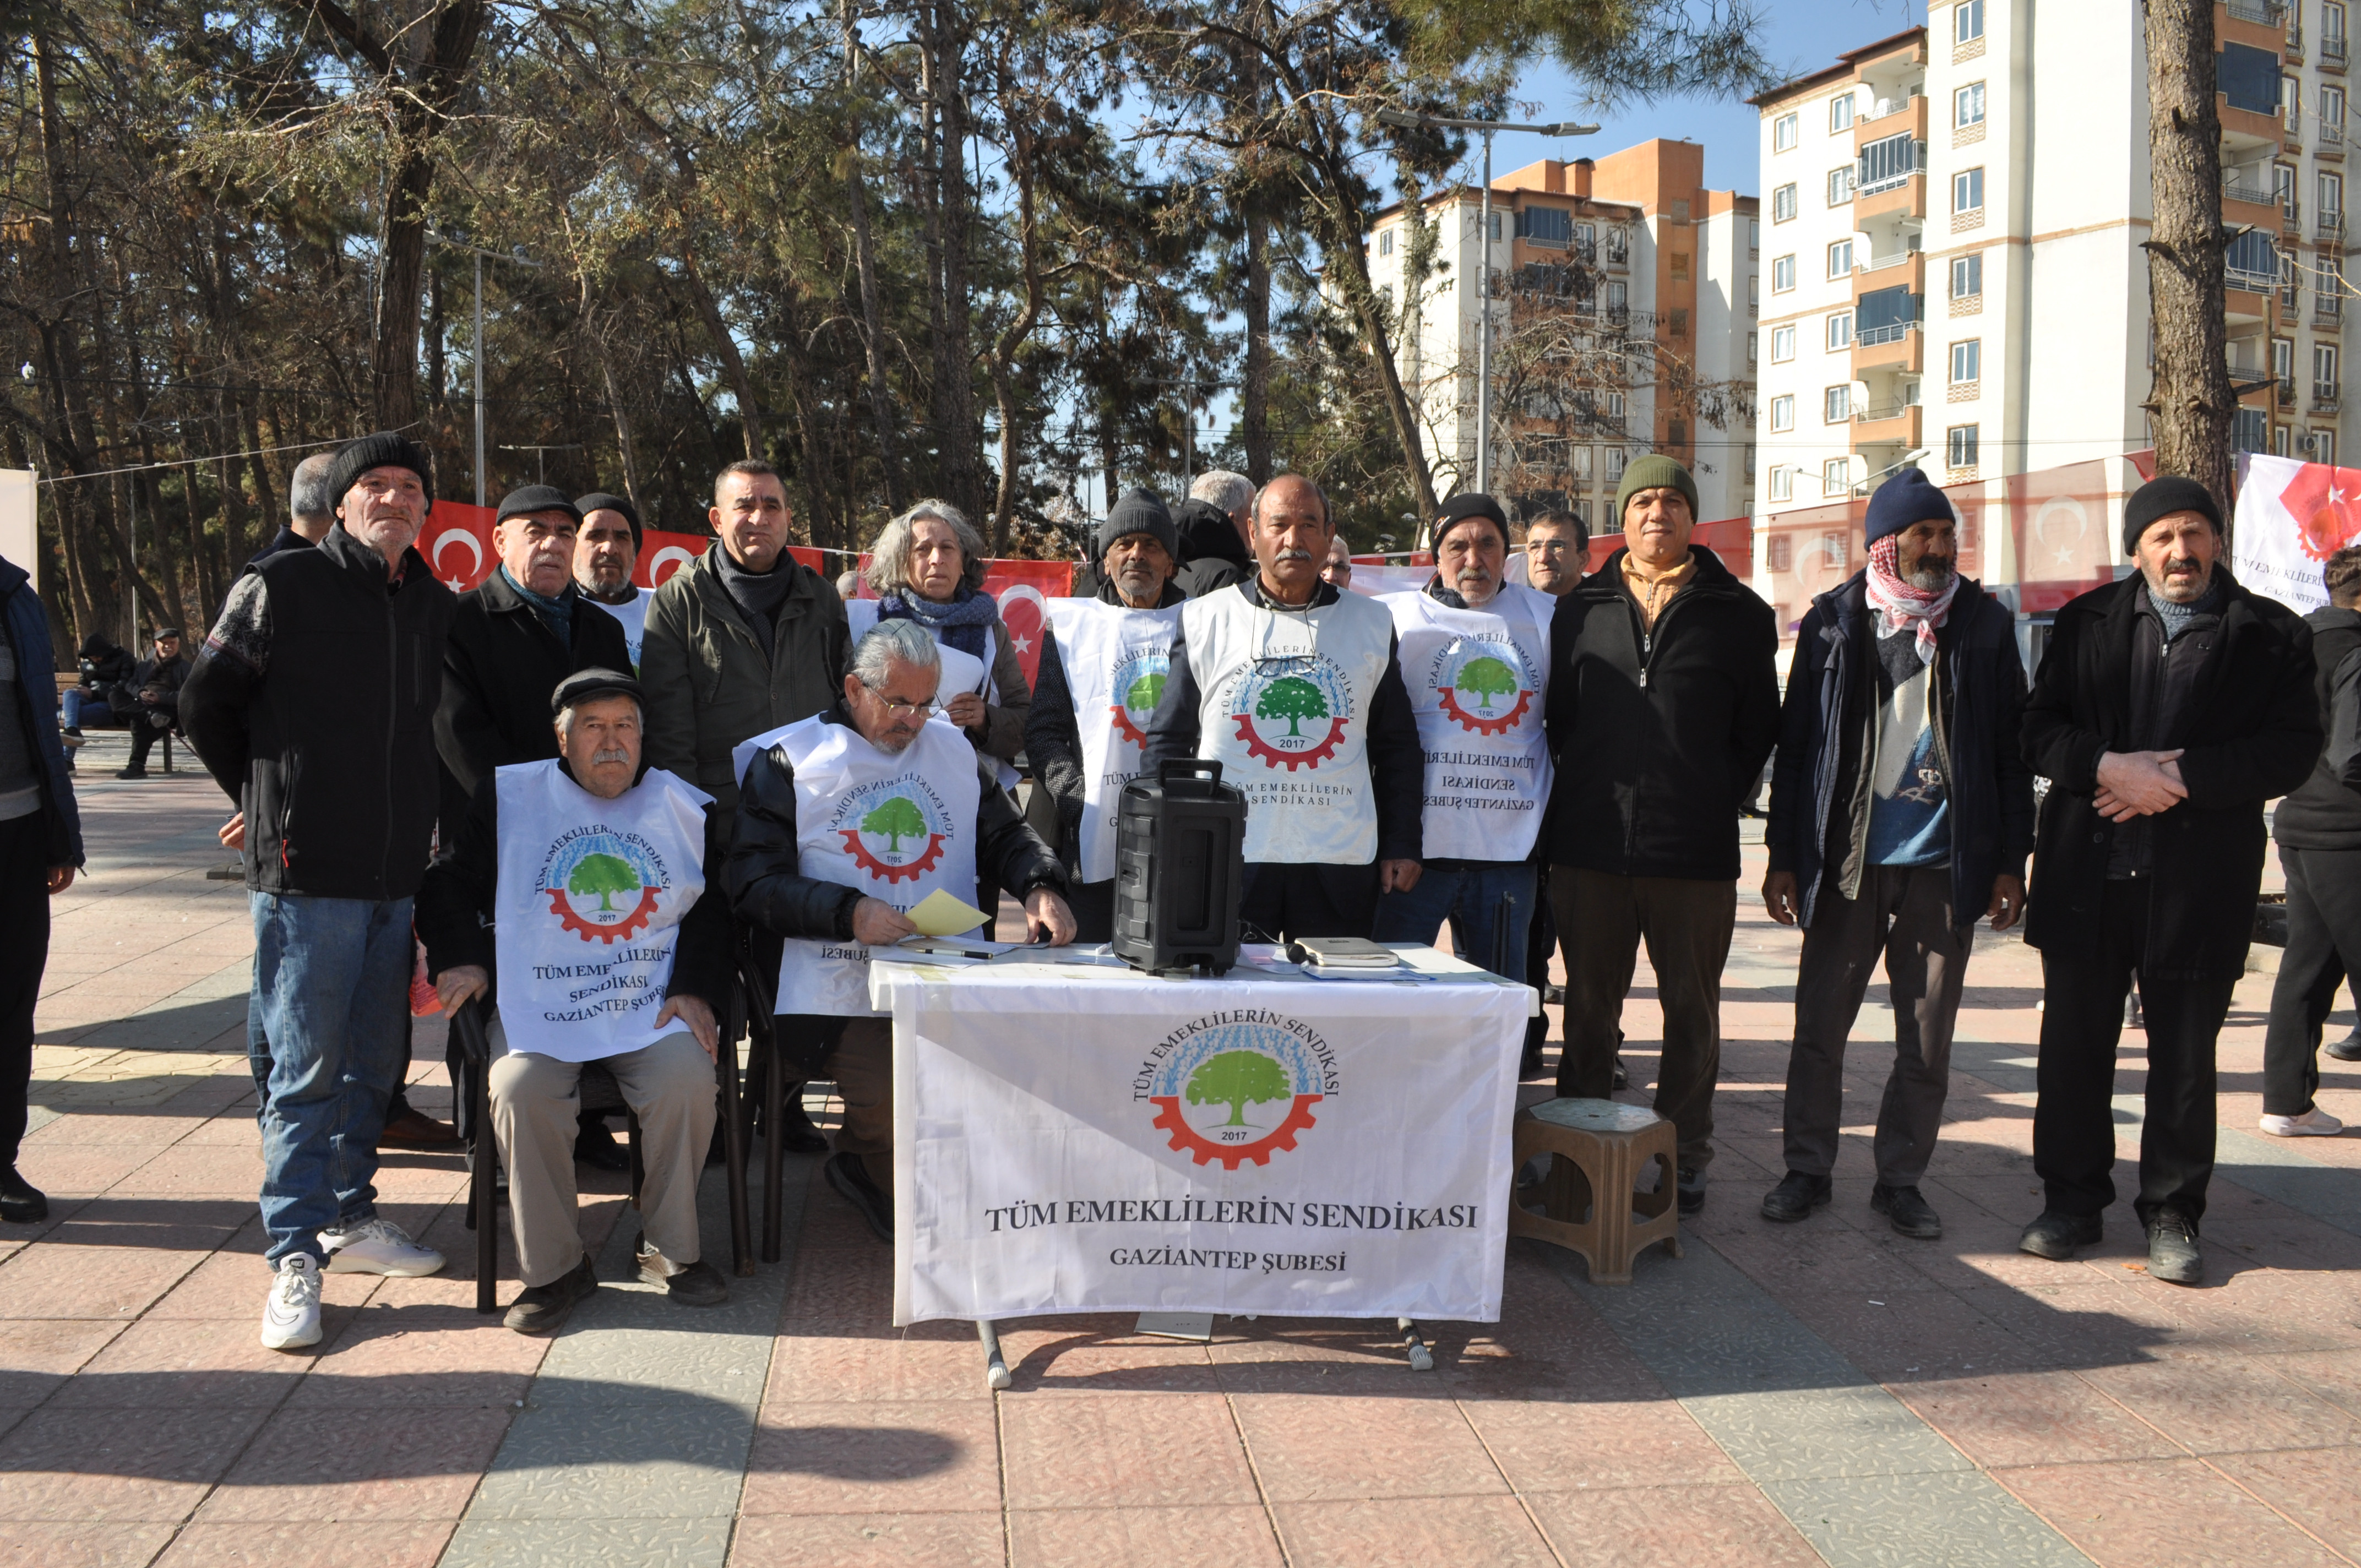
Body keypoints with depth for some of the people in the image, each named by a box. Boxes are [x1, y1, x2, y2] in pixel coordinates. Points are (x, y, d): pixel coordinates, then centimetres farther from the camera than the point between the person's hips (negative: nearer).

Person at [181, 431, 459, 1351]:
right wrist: (265, 801, 9)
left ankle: (349, 1215, 28)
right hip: (305, 871, -5)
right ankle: (295, 1255, 5)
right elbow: (205, 703, 4)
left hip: (398, 875, 5)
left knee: (374, 1061, 14)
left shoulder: (437, 607, 11)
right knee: (304, 1068, -2)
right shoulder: (281, 588, -4)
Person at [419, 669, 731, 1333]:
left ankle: (669, 1249, -4)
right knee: (521, 1093, -28)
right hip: (540, 1005, 0)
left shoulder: (684, 806, 11)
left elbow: (715, 905, 17)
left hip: (653, 1006, 1)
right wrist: (461, 959, 0)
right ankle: (554, 1265, -9)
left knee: (687, 1080, -27)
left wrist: (693, 987, 4)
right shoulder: (507, 797, 7)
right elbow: (449, 880, 15)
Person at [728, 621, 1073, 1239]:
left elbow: (1007, 834, 24)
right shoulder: (789, 760, 6)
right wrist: (849, 912, -15)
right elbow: (754, 882, -2)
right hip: (846, 988, -4)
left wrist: (1041, 888, 2)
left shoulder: (955, 751, 20)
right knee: (891, 1105, -28)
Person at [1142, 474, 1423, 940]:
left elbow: (1398, 747, 14)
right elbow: (1166, 743, 7)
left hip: (1341, 867, 1)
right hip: (1225, 862, -1)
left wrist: (1401, 846, 7)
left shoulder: (1371, 625, 10)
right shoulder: (1206, 620, 5)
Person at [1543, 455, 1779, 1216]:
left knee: (1692, 1010, 7)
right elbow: (1557, 717, 13)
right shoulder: (1582, 609, 10)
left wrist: (1714, 802, 1)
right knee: (1588, 1006, 10)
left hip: (1695, 850, -1)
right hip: (1591, 846, 2)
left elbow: (1757, 727, 8)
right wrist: (1583, 801, 6)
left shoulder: (1737, 613, 5)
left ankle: (1685, 1154, 19)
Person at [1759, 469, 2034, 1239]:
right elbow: (1795, 742, 5)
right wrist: (1783, 855, 1)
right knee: (1819, 1029, 5)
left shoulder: (1984, 623, 5)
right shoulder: (1835, 620, 3)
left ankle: (1901, 1177, 20)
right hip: (1846, 861, 0)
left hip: (1944, 866, 1)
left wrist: (2010, 861, 2)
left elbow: (2010, 749, 7)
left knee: (1928, 1043, 6)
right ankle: (1808, 1168, 20)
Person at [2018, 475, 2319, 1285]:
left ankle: (2172, 1215, 21)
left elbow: (2292, 750, -5)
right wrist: (2108, 766, -17)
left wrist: (2179, 777, -16)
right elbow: (2040, 729, 2)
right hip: (2085, 874, 2)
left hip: (2200, 878, -1)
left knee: (2184, 1055, 7)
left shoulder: (2270, 635, 2)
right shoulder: (2087, 622, 7)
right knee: (2074, 1044, 9)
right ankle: (2071, 1201, 23)